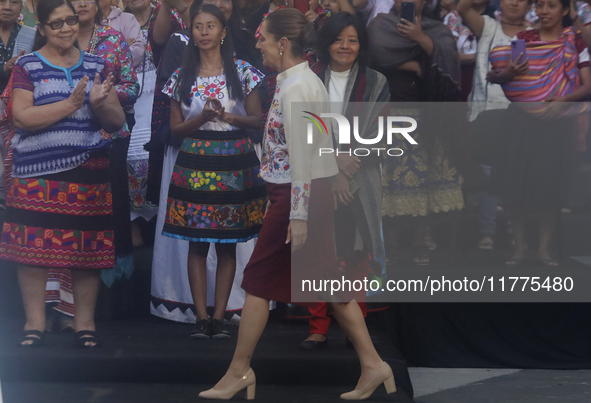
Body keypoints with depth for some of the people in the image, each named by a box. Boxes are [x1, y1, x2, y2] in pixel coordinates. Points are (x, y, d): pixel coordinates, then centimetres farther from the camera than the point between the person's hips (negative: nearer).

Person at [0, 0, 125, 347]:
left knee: (87, 251, 2)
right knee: (33, 248, -3)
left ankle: (85, 323, 13)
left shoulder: (97, 66, 12)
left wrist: (100, 104, -12)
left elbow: (118, 122, 9)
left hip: (89, 173, 2)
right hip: (38, 172, -2)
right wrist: (71, 104, -16)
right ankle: (35, 323, 9)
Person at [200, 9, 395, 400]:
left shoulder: (294, 89, -16)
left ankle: (240, 371, 11)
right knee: (328, 281, 12)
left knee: (259, 279, 1)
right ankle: (373, 365, 14)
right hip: (318, 191, 10)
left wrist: (298, 215, -21)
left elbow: (301, 155, -20)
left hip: (300, 193, -9)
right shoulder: (309, 81, 13)